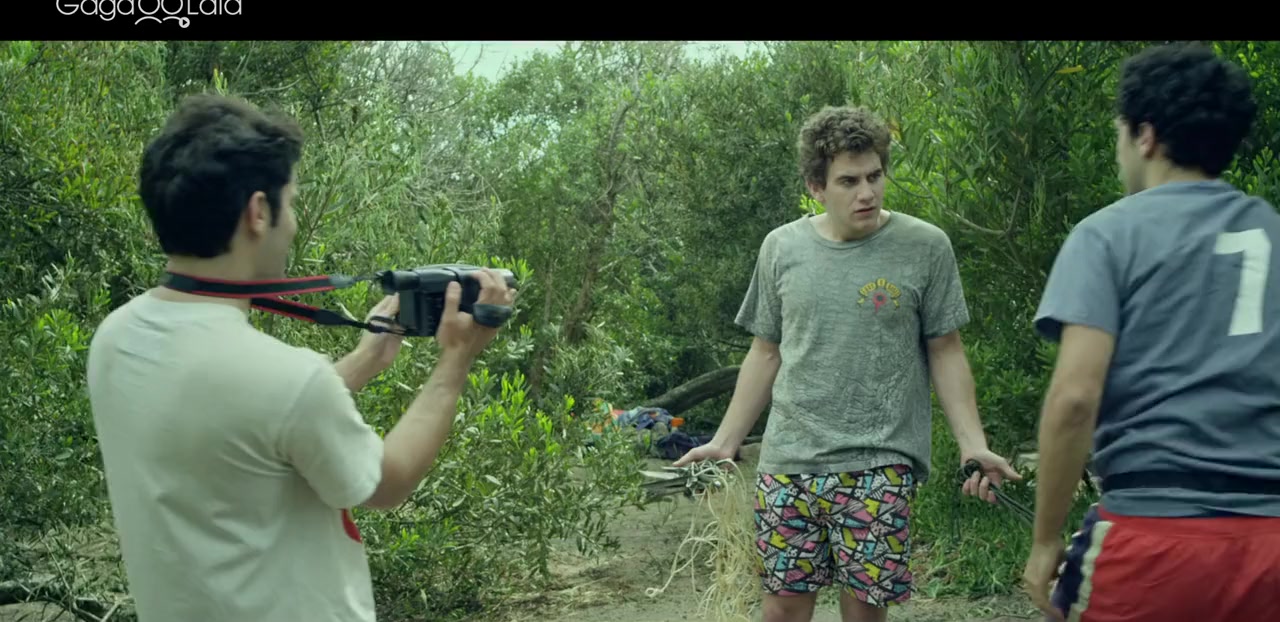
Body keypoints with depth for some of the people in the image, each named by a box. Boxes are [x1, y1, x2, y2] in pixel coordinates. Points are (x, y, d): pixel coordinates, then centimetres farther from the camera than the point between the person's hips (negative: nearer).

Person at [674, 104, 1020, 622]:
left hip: (880, 465, -2)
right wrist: (725, 441, 12)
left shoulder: (924, 247, 0)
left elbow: (945, 353, 4)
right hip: (789, 461, 2)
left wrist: (972, 443, -5)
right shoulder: (782, 248, 6)